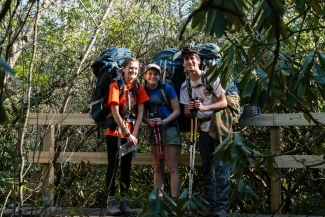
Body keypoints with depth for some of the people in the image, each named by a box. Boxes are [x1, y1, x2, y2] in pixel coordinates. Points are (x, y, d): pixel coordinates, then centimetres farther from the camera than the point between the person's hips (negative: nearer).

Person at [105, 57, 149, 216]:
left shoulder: (139, 88, 3)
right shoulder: (116, 85, -10)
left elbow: (140, 113, -1)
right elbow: (115, 112, -16)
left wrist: (134, 134, -11)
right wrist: (127, 133, -19)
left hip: (131, 134, 4)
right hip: (115, 133, -4)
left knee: (126, 166, 7)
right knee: (113, 165, -1)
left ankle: (124, 200, 12)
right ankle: (111, 201, 3)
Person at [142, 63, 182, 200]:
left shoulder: (167, 88, -6)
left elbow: (177, 111, -6)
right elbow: (142, 114, 9)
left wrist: (164, 121, -20)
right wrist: (148, 121, -12)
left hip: (169, 130, -4)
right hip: (153, 131, 5)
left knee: (172, 167, -6)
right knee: (157, 168, 9)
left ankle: (174, 200, -8)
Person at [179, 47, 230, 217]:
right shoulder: (185, 86, 8)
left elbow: (224, 103, -12)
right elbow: (186, 114, 9)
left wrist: (204, 107, -26)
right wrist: (188, 109, -15)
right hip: (203, 129, 6)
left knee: (221, 167, -11)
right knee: (207, 169, 8)